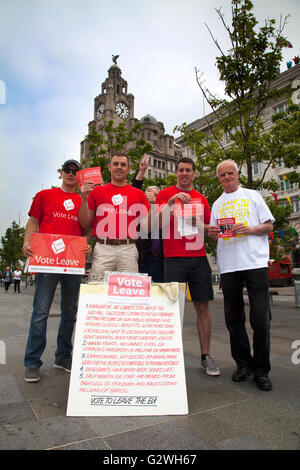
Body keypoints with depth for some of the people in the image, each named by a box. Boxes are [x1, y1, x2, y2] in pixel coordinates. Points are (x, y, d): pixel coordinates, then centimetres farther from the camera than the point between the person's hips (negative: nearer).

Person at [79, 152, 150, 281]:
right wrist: (84, 199, -1)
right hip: (103, 248, 0)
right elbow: (85, 224, 10)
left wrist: (152, 205, -4)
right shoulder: (97, 191, 12)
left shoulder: (139, 194, 12)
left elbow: (147, 228, 10)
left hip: (128, 249, 1)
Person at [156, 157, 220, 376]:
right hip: (174, 258, -3)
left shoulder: (201, 199, 17)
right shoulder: (165, 194, 7)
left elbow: (209, 228, 22)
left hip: (199, 258, 4)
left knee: (203, 306, 4)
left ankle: (206, 356, 15)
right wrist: (171, 202, -16)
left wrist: (199, 224, 0)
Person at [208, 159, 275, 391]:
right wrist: (212, 232, -5)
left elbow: (269, 226, 8)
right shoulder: (217, 204, 19)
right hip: (228, 265, 3)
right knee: (234, 319, 6)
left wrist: (249, 229, -10)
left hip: (255, 262, -3)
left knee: (260, 318, -6)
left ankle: (261, 369, 9)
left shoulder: (253, 196, 12)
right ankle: (243, 364, 22)